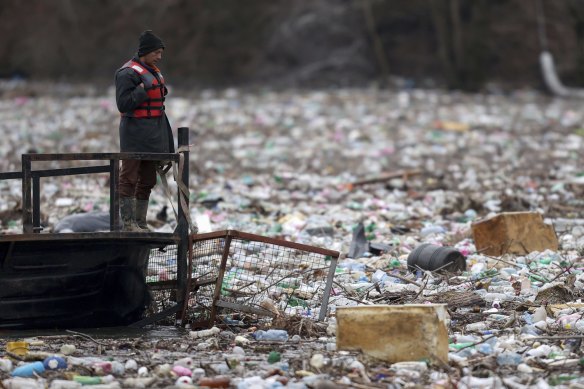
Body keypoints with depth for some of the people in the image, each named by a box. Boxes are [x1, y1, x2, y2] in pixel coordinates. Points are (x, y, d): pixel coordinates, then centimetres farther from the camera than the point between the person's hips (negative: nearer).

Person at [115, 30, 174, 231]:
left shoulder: (153, 71, 17)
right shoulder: (128, 73, -12)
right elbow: (123, 103, -19)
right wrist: (143, 90, -24)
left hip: (153, 135, 9)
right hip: (135, 135, -9)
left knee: (147, 180, 12)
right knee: (129, 179, -5)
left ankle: (141, 223, 18)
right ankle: (128, 224, -5)